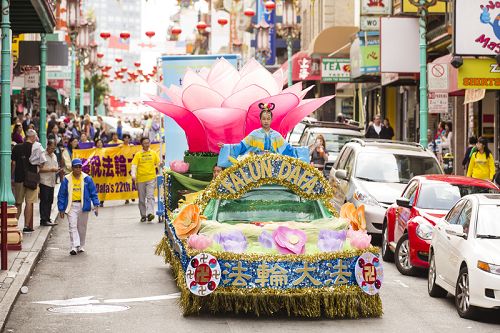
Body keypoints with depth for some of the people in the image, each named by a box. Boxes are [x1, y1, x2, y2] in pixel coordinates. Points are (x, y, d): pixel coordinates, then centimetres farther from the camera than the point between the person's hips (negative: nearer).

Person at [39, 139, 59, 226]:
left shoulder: (54, 156, 18)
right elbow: (40, 169, -12)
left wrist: (58, 170, 1)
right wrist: (51, 170, -16)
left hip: (52, 182, 7)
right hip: (44, 182, -7)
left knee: (50, 201, 8)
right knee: (44, 201, -5)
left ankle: (47, 219, 13)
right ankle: (43, 220, -4)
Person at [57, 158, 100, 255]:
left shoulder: (87, 179, 0)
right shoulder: (67, 179, -2)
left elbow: (93, 192, 6)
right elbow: (61, 195, 3)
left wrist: (95, 205, -5)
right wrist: (61, 209, 1)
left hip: (83, 206, 1)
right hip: (71, 206, -1)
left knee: (82, 227, 10)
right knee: (72, 226, -11)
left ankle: (81, 246, 23)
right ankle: (74, 246, -15)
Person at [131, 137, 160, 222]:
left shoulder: (153, 153, 8)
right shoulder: (138, 154, 3)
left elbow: (158, 163, 13)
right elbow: (134, 166, -3)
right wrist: (133, 175, -17)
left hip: (151, 178, 0)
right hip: (140, 179, 0)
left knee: (150, 196, -14)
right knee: (142, 199, 8)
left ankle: (150, 213, -24)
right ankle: (143, 215, 18)